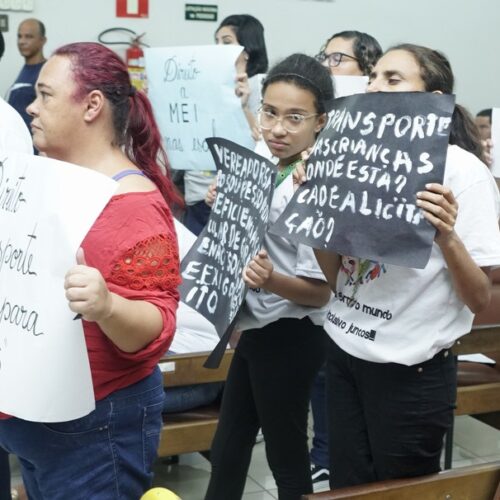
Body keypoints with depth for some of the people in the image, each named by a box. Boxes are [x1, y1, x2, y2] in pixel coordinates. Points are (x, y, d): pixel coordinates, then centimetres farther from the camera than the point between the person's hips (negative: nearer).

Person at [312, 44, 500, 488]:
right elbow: (337, 276, 9)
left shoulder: (462, 170, -13)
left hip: (411, 370, -5)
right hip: (344, 354, 6)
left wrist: (445, 236, -30)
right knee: (347, 489, 16)